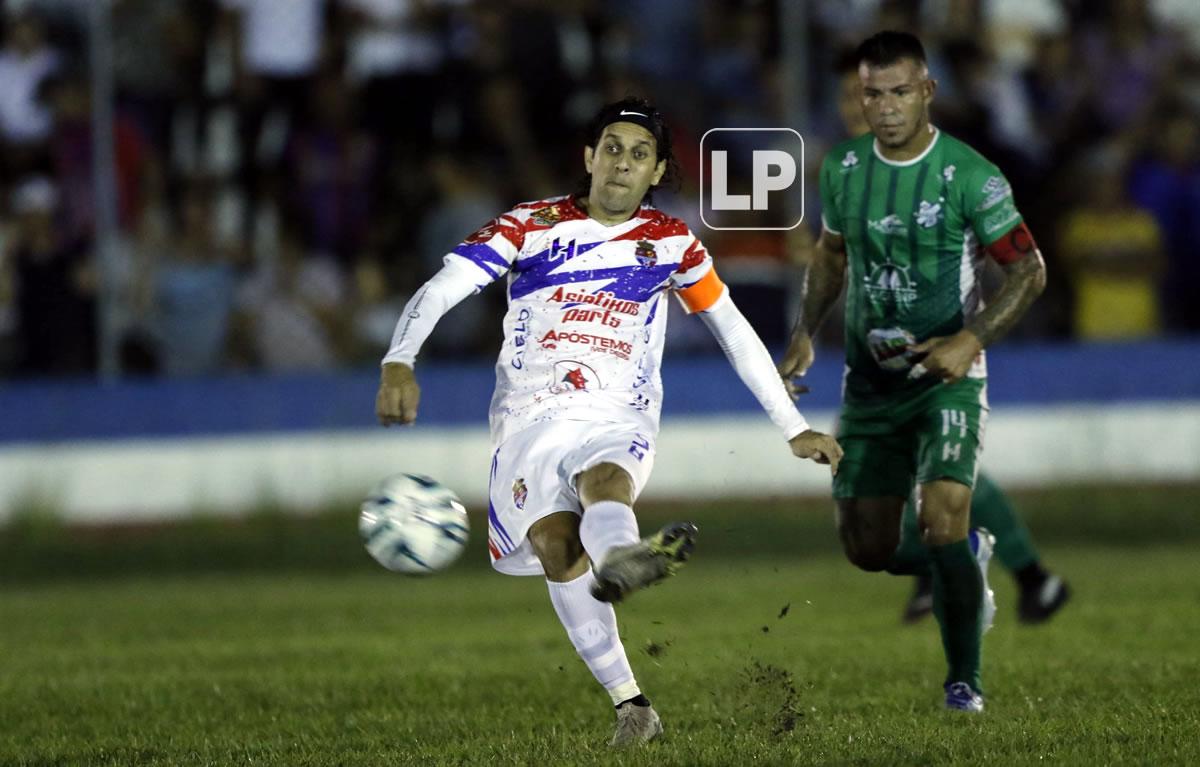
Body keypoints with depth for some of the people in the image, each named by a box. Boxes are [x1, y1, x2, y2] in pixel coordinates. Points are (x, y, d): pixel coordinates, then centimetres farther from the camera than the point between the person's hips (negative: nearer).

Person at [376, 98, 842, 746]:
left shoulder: (672, 243, 12)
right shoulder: (533, 226, 5)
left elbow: (734, 333, 23)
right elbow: (441, 290, -7)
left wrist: (794, 429, 24)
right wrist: (399, 363, -26)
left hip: (618, 423, 0)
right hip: (531, 421, 0)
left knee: (603, 480, -37)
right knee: (557, 542, -28)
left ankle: (621, 561, -72)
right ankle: (630, 704, -28)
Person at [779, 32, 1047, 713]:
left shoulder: (970, 176, -13)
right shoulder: (843, 169, 2)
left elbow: (1029, 271, -7)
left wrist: (972, 339, -19)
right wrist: (806, 334, 6)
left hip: (947, 376, -5)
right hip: (871, 379, 5)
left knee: (942, 522, -22)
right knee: (868, 549, 5)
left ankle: (965, 680, -4)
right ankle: (969, 555, 37)